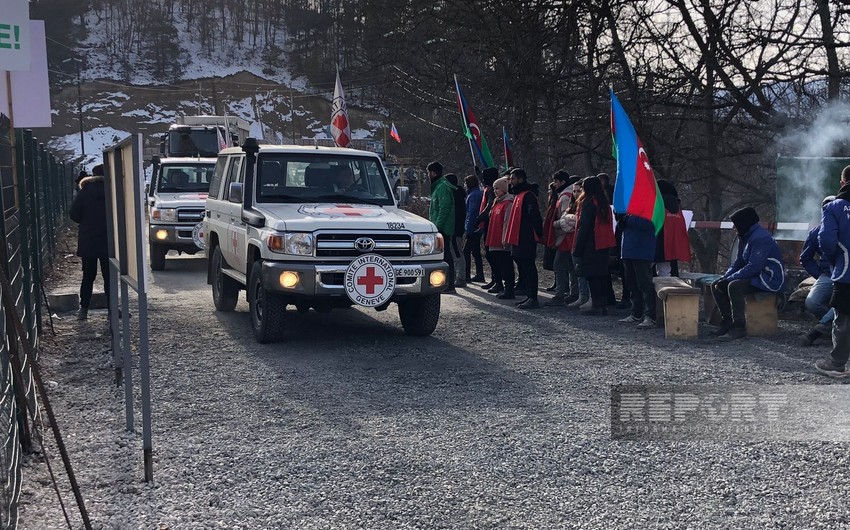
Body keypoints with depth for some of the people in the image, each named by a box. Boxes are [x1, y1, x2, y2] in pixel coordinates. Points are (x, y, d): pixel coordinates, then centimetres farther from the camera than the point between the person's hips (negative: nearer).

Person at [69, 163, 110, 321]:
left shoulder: (84, 193, -4)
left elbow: (73, 214, -5)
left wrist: (86, 223, 11)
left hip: (87, 243, 1)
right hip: (107, 243, -1)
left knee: (88, 277, 10)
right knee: (109, 277, 5)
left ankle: (83, 309, 9)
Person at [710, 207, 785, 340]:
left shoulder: (761, 238, -20)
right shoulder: (745, 237, 12)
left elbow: (753, 267, -27)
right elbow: (738, 262, 16)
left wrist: (729, 279, -22)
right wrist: (724, 278, -2)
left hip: (769, 279, -10)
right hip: (754, 276, 10)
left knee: (734, 286, -33)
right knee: (716, 286, 1)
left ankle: (739, 328, -27)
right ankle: (728, 321, 1)